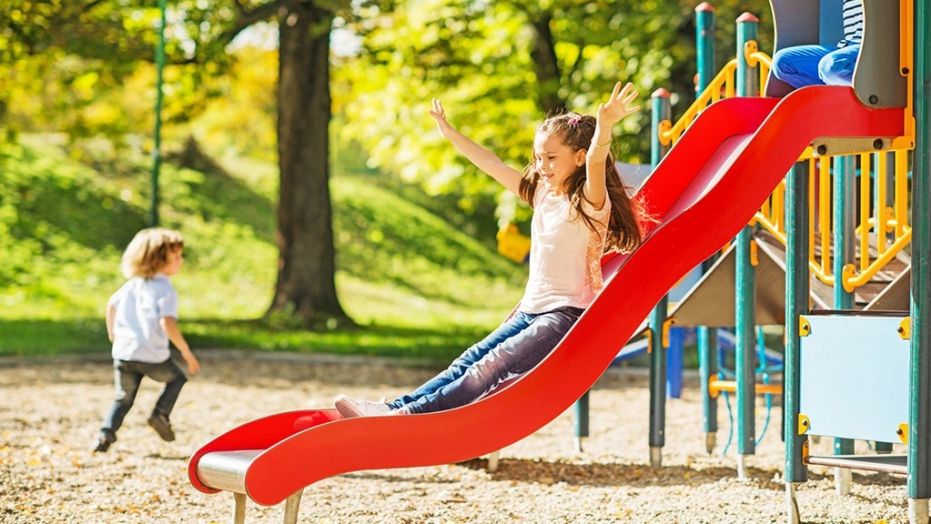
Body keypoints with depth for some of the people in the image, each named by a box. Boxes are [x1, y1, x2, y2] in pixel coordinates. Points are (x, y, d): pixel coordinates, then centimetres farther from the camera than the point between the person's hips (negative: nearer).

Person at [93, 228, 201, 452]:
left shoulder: (133, 284, 12)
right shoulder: (165, 290, -10)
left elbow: (111, 304, 23)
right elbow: (167, 323, -23)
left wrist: (112, 334, 39)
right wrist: (186, 352, -17)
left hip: (123, 352, 5)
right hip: (152, 356, -5)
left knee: (123, 399, 19)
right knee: (176, 379, 23)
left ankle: (106, 433, 0)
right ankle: (161, 414, 5)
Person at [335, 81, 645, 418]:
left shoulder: (589, 202, -12)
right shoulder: (541, 193, 12)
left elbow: (595, 163, -32)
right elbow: (491, 165, 20)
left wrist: (605, 126, -51)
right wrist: (451, 134, 22)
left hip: (567, 314, -8)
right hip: (530, 310, 8)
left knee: (491, 367, -20)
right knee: (471, 360, -2)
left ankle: (415, 413, -29)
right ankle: (397, 407, -10)